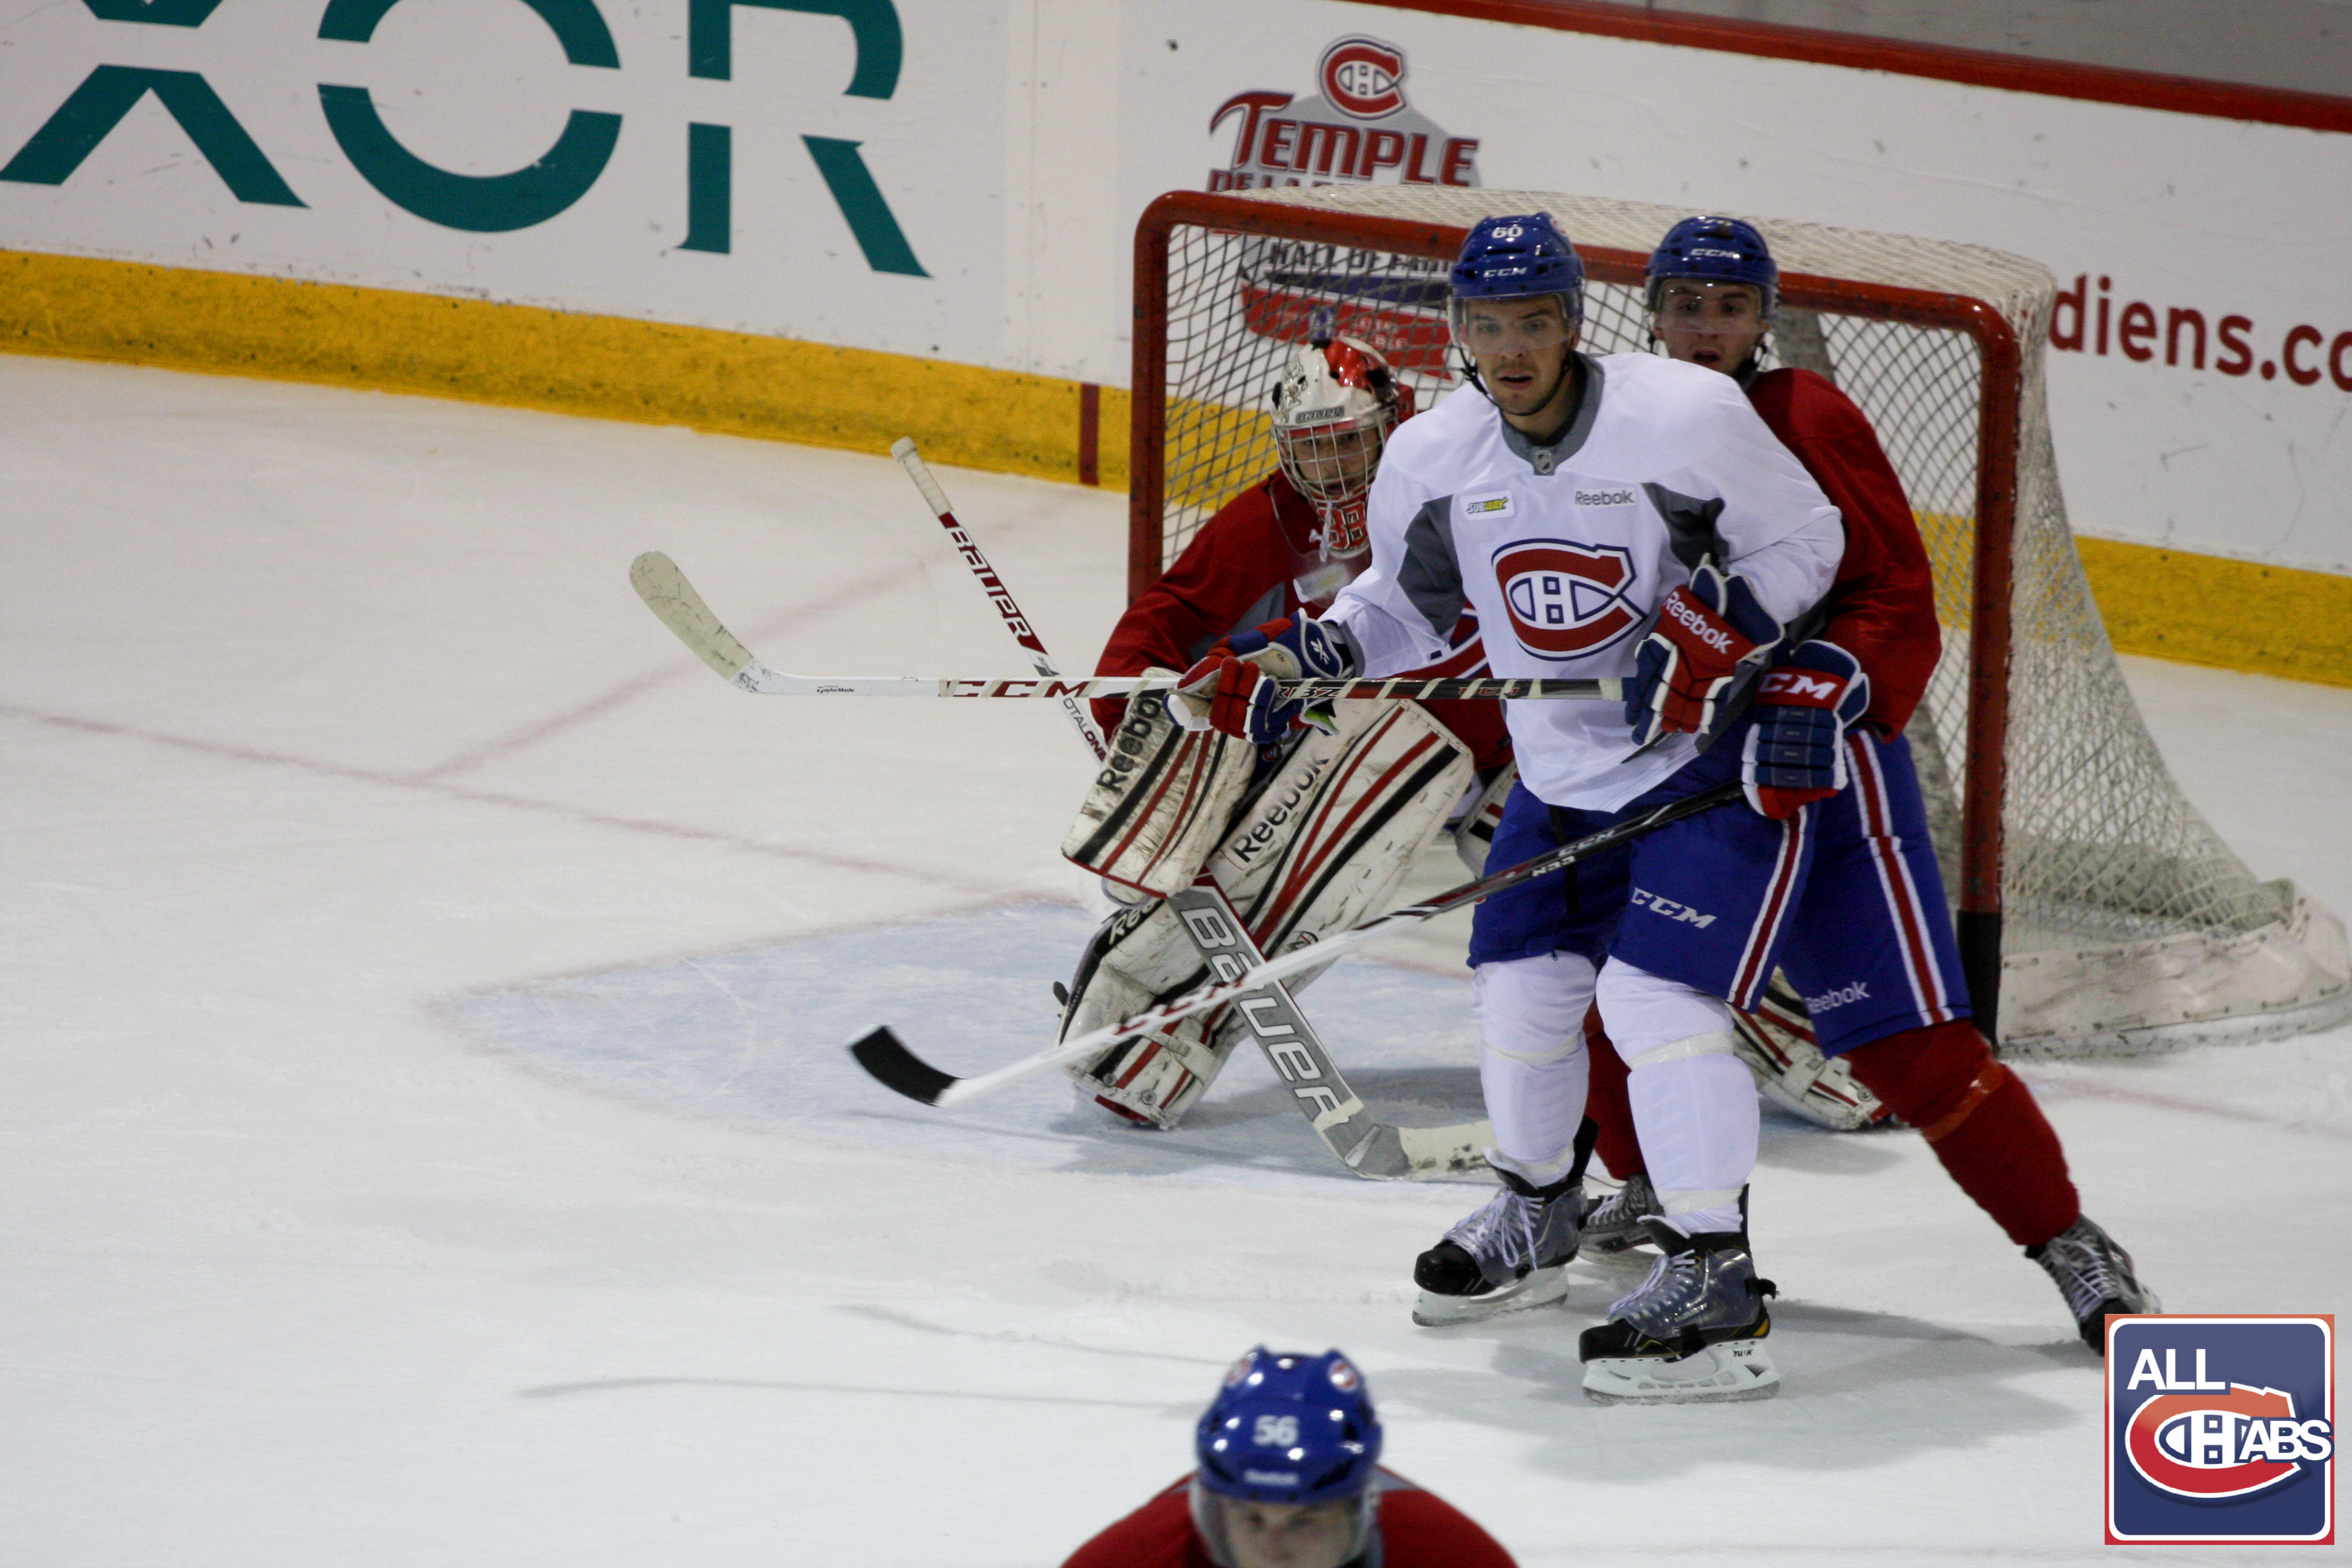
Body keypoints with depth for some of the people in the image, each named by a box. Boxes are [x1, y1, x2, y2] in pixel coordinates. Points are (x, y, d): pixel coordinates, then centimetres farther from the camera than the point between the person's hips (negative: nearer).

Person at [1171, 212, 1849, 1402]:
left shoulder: (1682, 415, -22)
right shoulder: (1434, 459, -5)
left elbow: (1805, 540, -11)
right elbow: (1406, 603, 11)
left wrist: (1718, 633, -26)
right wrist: (1293, 659, -5)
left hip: (1720, 756, -7)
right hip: (1564, 770, 7)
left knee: (1656, 995, -19)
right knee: (1518, 983, 11)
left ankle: (1714, 1288, -16)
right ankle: (1536, 1217, 39)